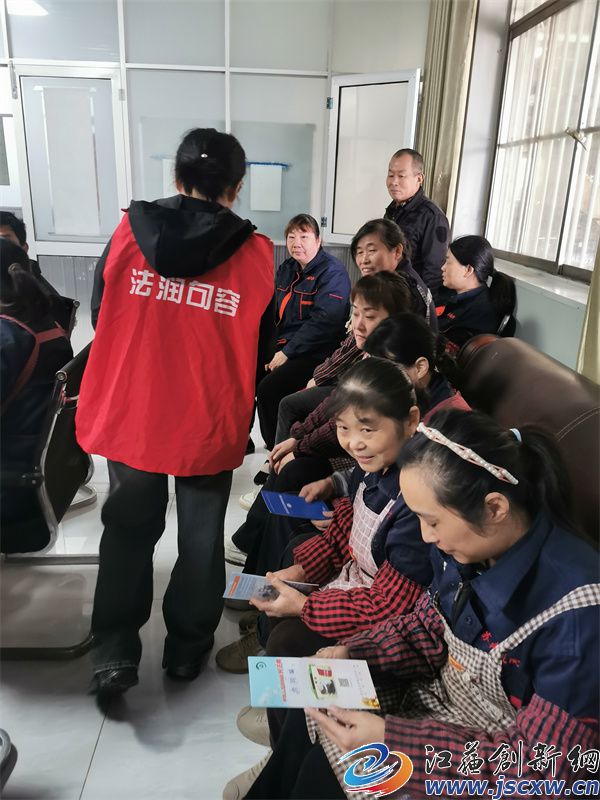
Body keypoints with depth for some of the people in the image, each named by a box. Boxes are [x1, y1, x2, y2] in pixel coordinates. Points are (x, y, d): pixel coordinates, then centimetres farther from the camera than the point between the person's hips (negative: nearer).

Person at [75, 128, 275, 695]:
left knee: (128, 530, 21)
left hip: (129, 414, 2)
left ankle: (114, 650, 23)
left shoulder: (130, 230, -4)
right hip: (209, 423, -1)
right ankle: (187, 645, 34)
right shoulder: (256, 254, -7)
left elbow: (101, 316, 5)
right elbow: (263, 346, 0)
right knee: (200, 536, 18)